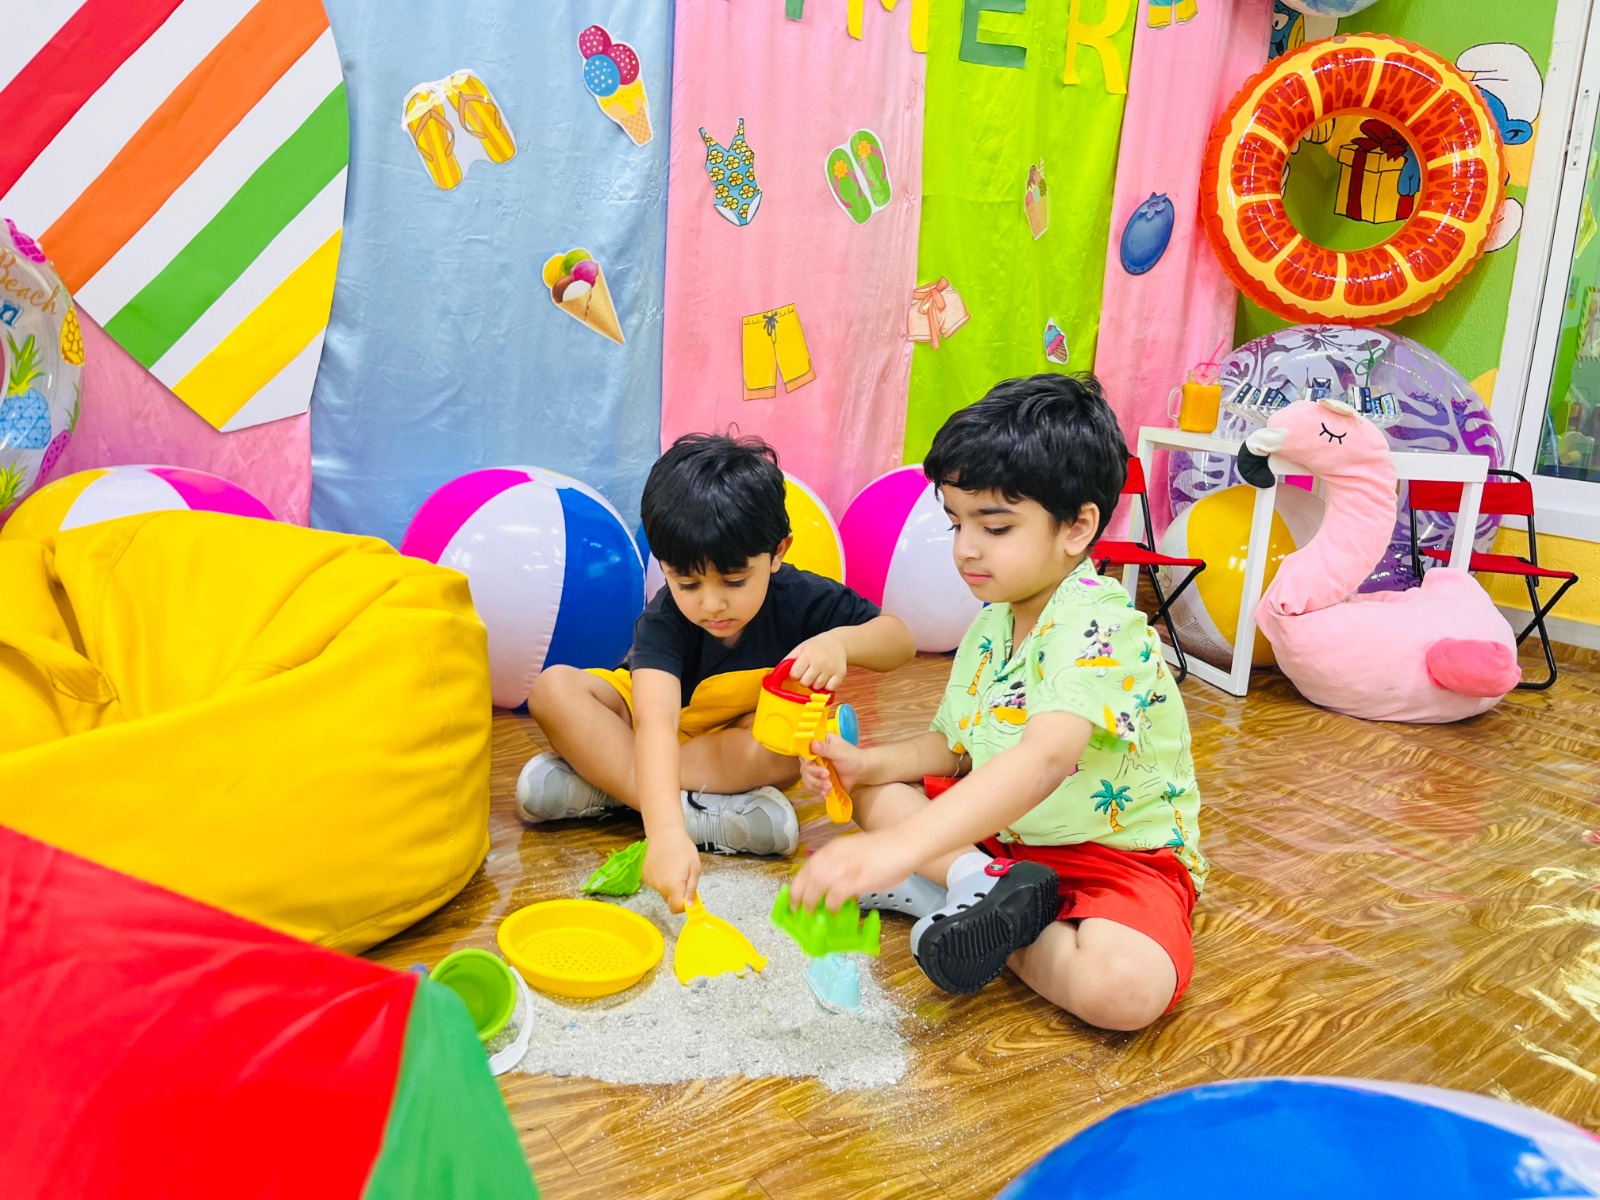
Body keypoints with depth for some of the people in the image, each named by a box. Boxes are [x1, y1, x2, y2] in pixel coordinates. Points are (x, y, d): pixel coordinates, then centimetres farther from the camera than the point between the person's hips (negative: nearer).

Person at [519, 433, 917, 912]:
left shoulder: (799, 598, -22)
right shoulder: (664, 621, -30)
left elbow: (900, 640, -14)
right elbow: (656, 720, -47)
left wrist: (841, 641, -38)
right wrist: (666, 830, -63)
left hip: (741, 745, 2)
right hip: (658, 744, -1)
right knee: (554, 689, -28)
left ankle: (595, 784, -28)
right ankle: (702, 817, -38)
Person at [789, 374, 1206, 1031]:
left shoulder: (1098, 629, -26)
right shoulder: (991, 621, 3)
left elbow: (1045, 757, -44)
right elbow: (957, 748, 13)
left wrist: (901, 845, -55)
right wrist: (868, 763, -8)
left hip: (1121, 853, -8)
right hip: (1000, 834, 8)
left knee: (1125, 986, -37)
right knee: (876, 792, 6)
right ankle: (982, 882, -16)